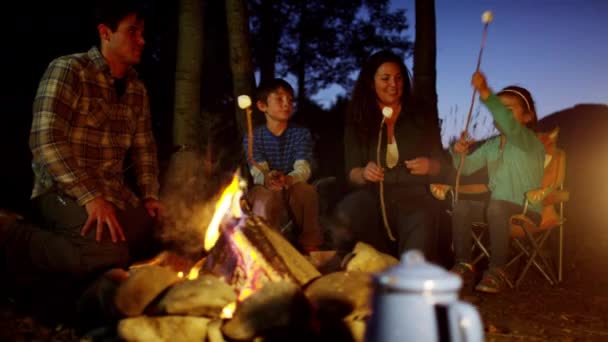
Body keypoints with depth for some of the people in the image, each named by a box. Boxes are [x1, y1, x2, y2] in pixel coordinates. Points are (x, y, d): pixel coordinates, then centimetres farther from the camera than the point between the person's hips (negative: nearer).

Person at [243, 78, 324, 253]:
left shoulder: (301, 133, 0)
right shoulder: (253, 137, -2)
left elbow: (303, 169, -16)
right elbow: (258, 171, -17)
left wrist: (287, 179, -41)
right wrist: (267, 179, -44)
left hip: (294, 190, 1)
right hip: (265, 190, -1)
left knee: (305, 190, -33)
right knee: (267, 196, -35)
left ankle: (311, 249, -23)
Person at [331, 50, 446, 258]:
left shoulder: (420, 120, 11)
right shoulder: (357, 124, 10)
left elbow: (441, 164, 14)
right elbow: (351, 173, 6)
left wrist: (429, 166, -10)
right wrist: (364, 173, -18)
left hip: (414, 197, -2)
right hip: (372, 196, 2)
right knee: (345, 216, -33)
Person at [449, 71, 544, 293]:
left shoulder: (529, 140, -10)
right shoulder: (491, 145, 12)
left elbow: (510, 126, -33)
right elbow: (467, 167, 7)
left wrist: (485, 93, -44)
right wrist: (460, 152, -17)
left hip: (527, 211, -6)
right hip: (498, 209, 6)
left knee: (496, 205, -35)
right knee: (461, 206, -16)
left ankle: (497, 270, -26)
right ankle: (463, 263, -7)